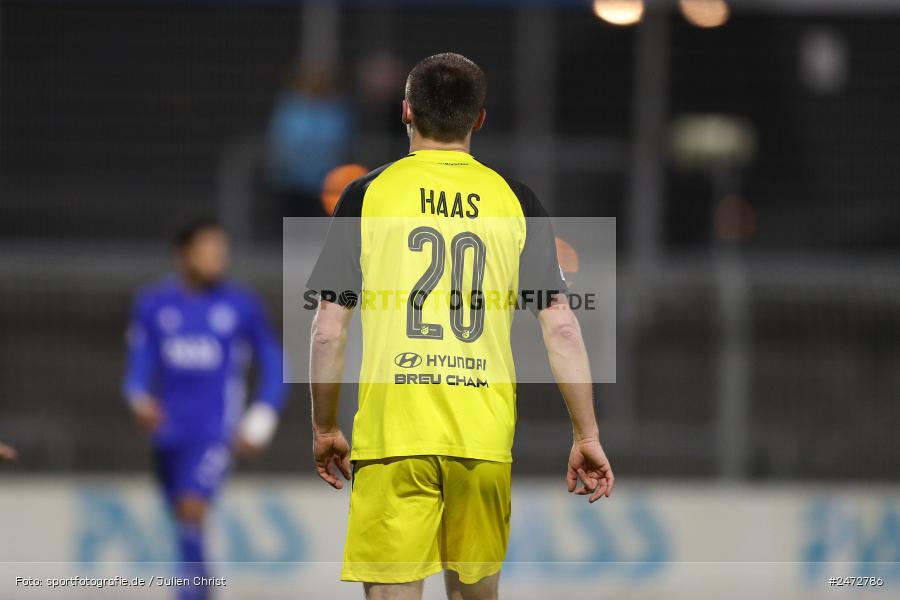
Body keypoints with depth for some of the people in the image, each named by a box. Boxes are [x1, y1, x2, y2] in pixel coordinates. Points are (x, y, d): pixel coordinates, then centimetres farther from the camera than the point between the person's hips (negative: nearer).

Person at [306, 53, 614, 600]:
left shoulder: (367, 194, 2)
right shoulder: (515, 200, 6)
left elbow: (329, 331, 1)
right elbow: (561, 328, 2)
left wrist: (325, 430, 14)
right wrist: (587, 437, 8)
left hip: (391, 432, -2)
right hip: (486, 434, 2)